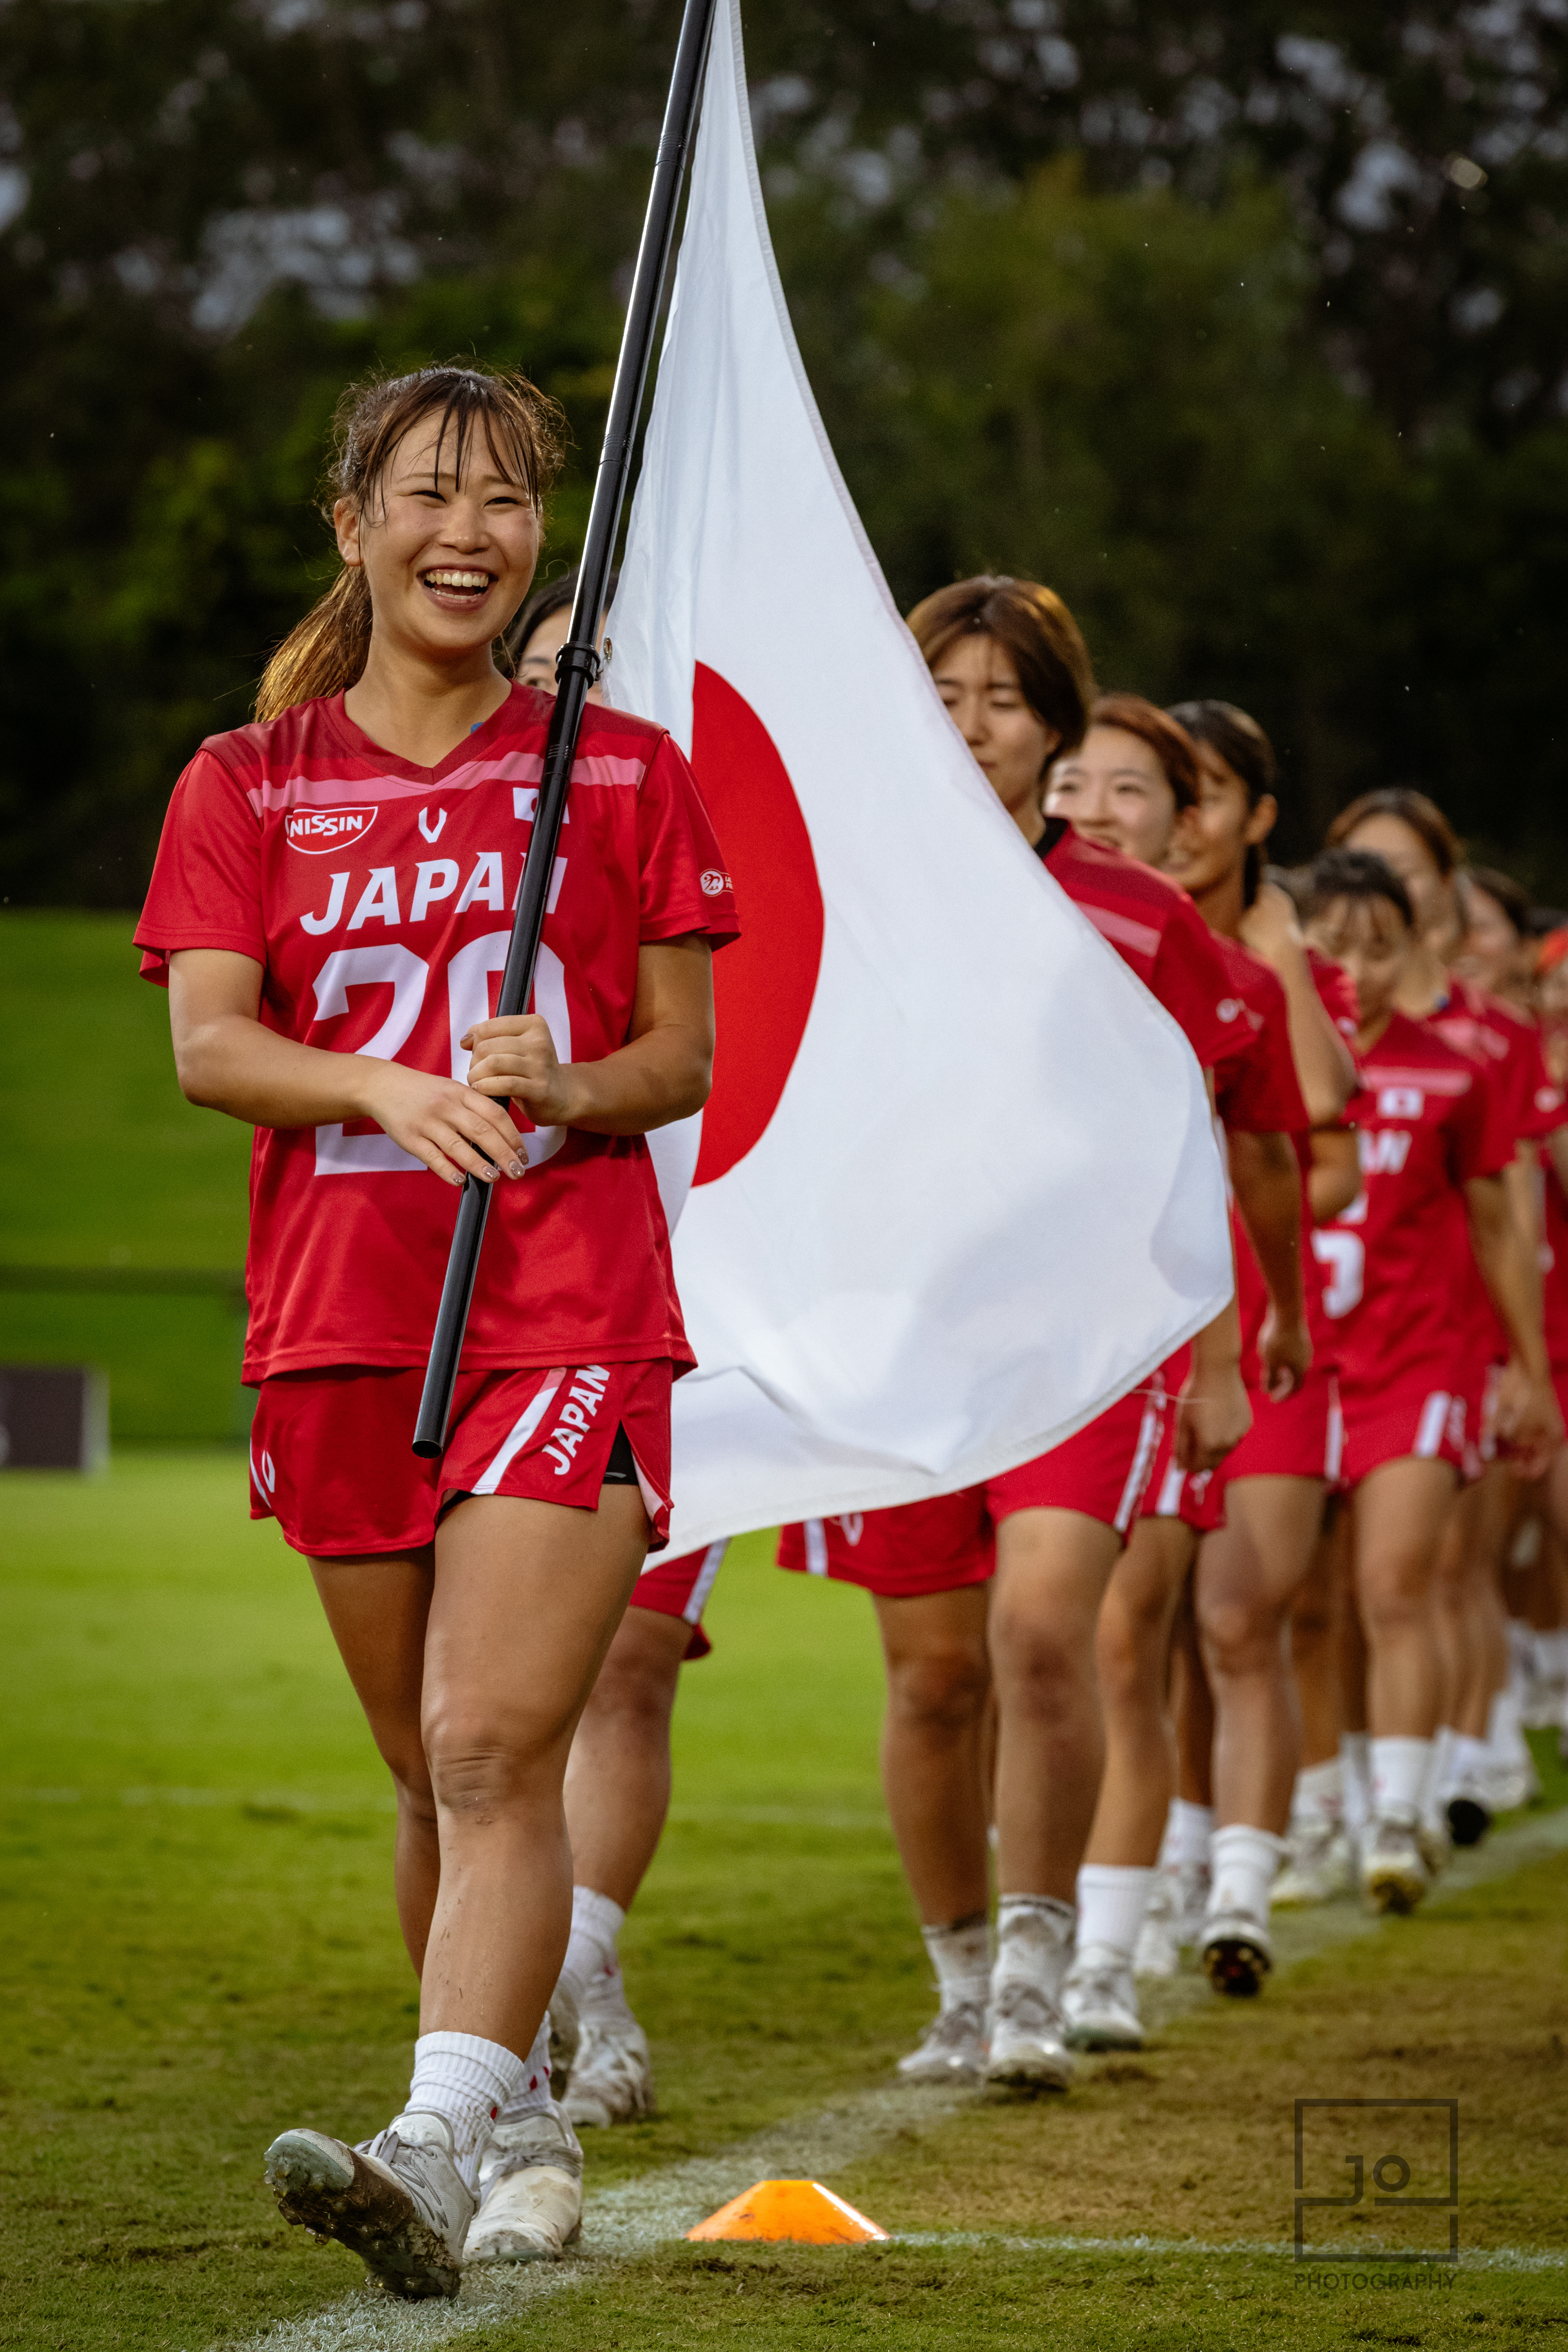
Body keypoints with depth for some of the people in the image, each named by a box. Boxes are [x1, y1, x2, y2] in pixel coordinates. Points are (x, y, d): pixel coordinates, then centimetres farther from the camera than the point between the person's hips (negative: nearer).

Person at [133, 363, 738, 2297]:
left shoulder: (623, 771, 8)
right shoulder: (247, 784, 9)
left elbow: (687, 1056, 7)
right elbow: (205, 1045, -4)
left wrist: (567, 1087, -15)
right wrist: (394, 1087, -23)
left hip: (573, 1315, -2)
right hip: (337, 1322, 3)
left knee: (494, 1751, -18)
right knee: (434, 1778, 11)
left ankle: (437, 2146, -29)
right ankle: (525, 2123, 27)